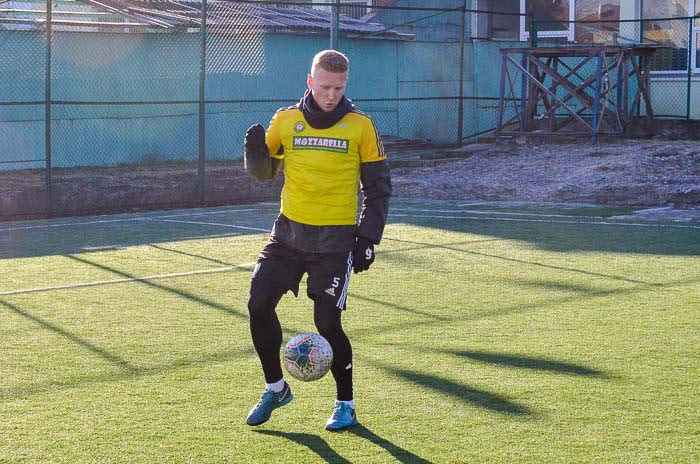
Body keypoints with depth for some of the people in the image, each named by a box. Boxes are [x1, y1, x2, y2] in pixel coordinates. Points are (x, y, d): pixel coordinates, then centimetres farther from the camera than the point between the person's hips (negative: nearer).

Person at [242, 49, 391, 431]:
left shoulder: (361, 127, -2)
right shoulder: (286, 120, 3)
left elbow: (378, 187, 3)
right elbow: (264, 172, 12)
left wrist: (368, 239, -5)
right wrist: (255, 150, -10)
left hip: (335, 238, -3)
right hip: (289, 231, 3)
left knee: (328, 322, -7)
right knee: (259, 304, -6)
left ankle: (345, 404, 14)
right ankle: (275, 387, 17)